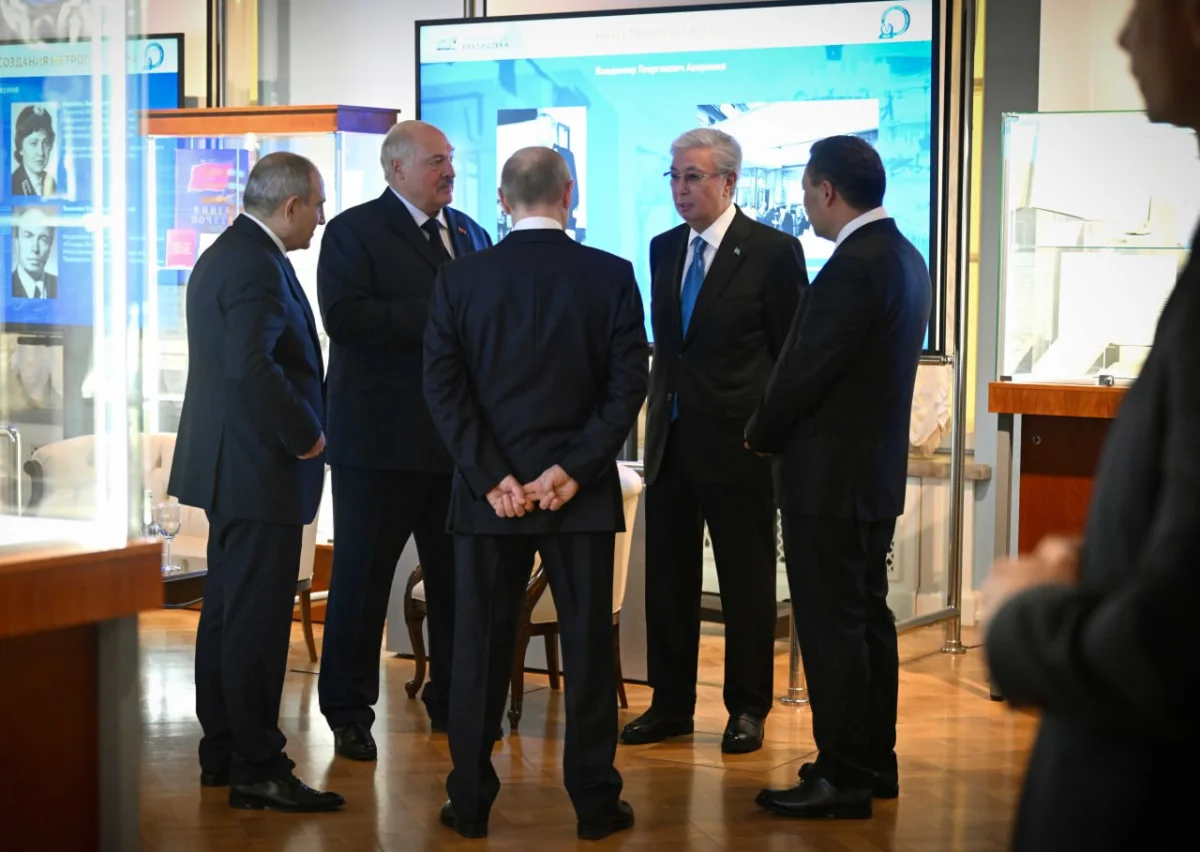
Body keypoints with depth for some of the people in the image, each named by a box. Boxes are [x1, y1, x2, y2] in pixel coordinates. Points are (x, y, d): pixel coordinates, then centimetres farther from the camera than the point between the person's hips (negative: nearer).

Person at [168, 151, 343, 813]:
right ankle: (257, 770, -1)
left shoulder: (223, 255, 15)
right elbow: (253, 366, -29)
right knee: (257, 621, -6)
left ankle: (221, 753, 25)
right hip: (259, 470, -11)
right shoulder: (257, 266, -18)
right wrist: (306, 434, -18)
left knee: (227, 612, 16)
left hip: (230, 465, 11)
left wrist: (298, 429, 14)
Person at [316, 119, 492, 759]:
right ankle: (348, 712, 11)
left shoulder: (469, 233, 16)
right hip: (381, 436, -6)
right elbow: (344, 317, -18)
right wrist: (436, 318, -21)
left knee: (459, 577, 10)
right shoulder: (354, 231, -3)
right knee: (361, 578, 2)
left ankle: (453, 700, 23)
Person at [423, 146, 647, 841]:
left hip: (490, 491, 1)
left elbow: (444, 385, -6)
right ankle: (596, 803, 11)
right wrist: (573, 469, -9)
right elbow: (628, 384, -9)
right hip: (584, 494, -1)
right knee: (588, 644, 7)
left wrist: (492, 477, -8)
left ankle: (471, 803, 12)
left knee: (481, 646, 8)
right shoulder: (612, 276, -3)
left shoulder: (461, 278, -1)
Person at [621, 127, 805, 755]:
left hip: (738, 442, -6)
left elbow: (795, 352, -6)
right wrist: (660, 409, 11)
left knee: (746, 583, 4)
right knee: (667, 579, 10)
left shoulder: (773, 252, -7)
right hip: (670, 438, 6)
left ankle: (747, 709, 15)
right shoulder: (663, 249, 11)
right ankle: (671, 704, 21)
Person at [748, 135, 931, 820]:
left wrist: (761, 435, -2)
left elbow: (805, 373, -20)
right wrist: (778, 430, 15)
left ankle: (842, 777, 1)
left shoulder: (853, 268, -20)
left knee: (832, 627, -4)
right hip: (878, 471, 10)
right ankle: (874, 762, 25)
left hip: (830, 479, -10)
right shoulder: (904, 257, 11)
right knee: (867, 617, 16)